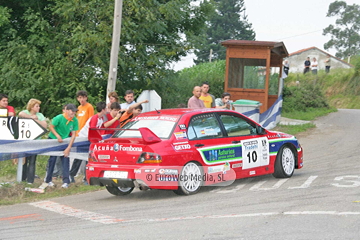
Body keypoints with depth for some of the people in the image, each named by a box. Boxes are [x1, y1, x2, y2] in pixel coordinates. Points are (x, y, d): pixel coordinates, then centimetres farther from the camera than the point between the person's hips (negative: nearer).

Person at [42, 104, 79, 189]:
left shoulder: (75, 121, -10)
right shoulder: (59, 118, -21)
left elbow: (73, 135, -7)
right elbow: (51, 127, -10)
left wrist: (68, 148, -11)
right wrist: (58, 136, -20)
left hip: (65, 141, 3)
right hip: (53, 140, -3)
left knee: (65, 160, -6)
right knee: (52, 159, -1)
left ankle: (66, 182, -5)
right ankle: (48, 180, 10)